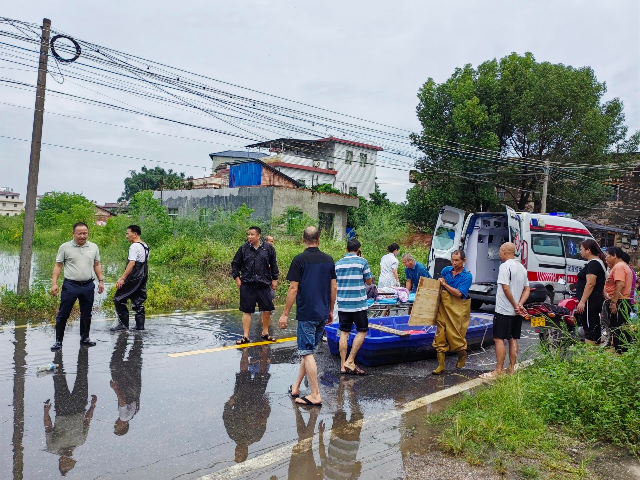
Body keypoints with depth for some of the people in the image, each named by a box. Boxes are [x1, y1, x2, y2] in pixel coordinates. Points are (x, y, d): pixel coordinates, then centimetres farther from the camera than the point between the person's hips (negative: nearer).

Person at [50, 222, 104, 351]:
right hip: (70, 286, -3)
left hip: (88, 286, 3)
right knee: (63, 315, 3)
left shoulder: (93, 247, 6)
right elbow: (58, 266, -1)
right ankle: (58, 341, 13)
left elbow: (97, 265, 12)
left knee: (86, 315, 13)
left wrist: (101, 281, 6)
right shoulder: (65, 247, -3)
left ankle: (84, 338, 26)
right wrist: (54, 283, -8)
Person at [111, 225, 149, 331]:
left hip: (134, 279, -9)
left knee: (118, 299, -1)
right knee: (138, 302, 12)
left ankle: (123, 324, 1)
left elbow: (131, 263, -22)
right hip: (143, 278, 9)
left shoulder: (134, 246, -14)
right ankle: (140, 326, 13)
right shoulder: (145, 246, 15)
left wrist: (122, 278, -23)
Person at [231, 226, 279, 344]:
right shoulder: (243, 249, 2)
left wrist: (274, 279, 9)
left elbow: (273, 265, 10)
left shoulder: (268, 248, 1)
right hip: (247, 285, 0)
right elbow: (235, 264, 12)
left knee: (267, 310, 5)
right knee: (246, 311, 4)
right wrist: (237, 278, 5)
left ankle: (265, 333, 22)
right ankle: (245, 336, 11)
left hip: (264, 284, 0)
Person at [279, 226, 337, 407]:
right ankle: (296, 387, 26)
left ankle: (315, 395, 2)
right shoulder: (328, 260, 6)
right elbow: (334, 287, 9)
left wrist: (285, 314, -4)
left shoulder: (299, 259, -9)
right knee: (308, 351, 16)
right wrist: (330, 311, 20)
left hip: (306, 314, -6)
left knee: (308, 353, 0)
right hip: (322, 314, 6)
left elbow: (293, 288, -11)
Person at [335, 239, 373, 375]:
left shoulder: (338, 263, 7)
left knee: (344, 332, 7)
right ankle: (350, 361, 1)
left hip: (342, 303, 4)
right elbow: (369, 282, 2)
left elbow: (334, 283, 11)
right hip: (358, 303, -4)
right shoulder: (362, 262, -5)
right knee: (362, 331, 8)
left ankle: (343, 365, 8)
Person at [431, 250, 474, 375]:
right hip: (444, 306, 4)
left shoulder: (467, 276, -8)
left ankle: (462, 355, 36)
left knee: (456, 335, 1)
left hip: (458, 308, -4)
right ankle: (441, 365, 7)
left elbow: (459, 293, -16)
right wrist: (439, 282, 2)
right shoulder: (446, 270, 6)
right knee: (440, 334, 0)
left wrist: (445, 284, -11)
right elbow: (439, 284, 24)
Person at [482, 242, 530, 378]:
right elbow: (527, 289, 12)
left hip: (504, 310, -8)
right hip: (517, 312, 9)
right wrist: (520, 305, -1)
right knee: (513, 339, 13)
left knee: (499, 339, -5)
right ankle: (511, 369, 19)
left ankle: (498, 371, -5)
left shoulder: (505, 266, -13)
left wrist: (515, 305, -12)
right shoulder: (522, 267, 13)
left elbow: (506, 288, -21)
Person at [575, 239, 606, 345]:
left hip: (590, 302, -11)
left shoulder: (593, 264, -15)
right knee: (595, 329, 13)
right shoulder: (599, 262, 18)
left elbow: (590, 284, -22)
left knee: (589, 329, -9)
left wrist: (582, 301, -23)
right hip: (597, 301, 11)